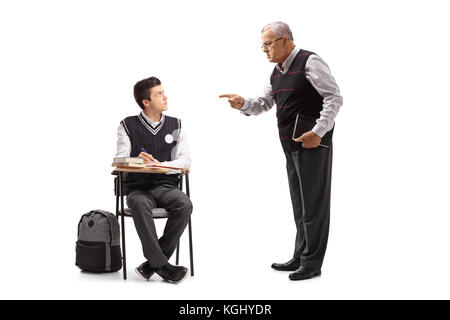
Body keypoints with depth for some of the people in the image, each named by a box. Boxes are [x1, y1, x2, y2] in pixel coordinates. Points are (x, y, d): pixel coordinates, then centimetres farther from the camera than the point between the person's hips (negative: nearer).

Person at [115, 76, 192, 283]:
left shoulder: (175, 125, 13)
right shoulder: (128, 126, 7)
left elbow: (185, 159, 5)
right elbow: (120, 160, 0)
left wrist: (161, 165, -14)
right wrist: (139, 162, -24)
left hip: (166, 186, 2)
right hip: (138, 187, -2)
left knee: (184, 205, -31)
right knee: (139, 204, -37)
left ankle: (152, 263, -23)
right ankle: (162, 265, -30)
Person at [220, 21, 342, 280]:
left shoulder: (310, 62, -10)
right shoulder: (277, 72, 16)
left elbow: (334, 97, -15)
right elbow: (263, 104, 21)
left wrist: (318, 132, -22)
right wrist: (243, 104, 0)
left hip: (313, 145, -9)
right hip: (292, 147, 9)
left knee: (314, 203, -3)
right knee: (300, 204, 14)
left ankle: (312, 263, 3)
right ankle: (301, 257, 23)